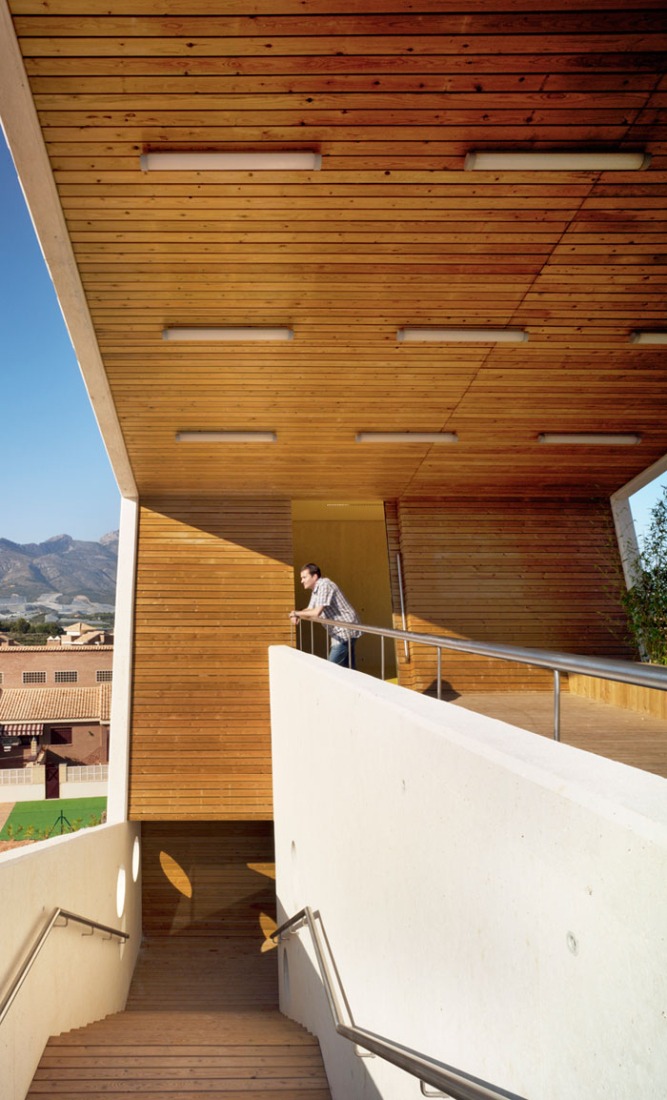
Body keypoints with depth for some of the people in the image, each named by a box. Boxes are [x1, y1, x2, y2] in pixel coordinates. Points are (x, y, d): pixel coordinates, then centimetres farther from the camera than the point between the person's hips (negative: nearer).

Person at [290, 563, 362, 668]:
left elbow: (316, 612, -24)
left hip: (345, 630, -10)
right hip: (340, 632, 10)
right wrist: (297, 615, -4)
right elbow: (310, 610, 17)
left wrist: (297, 613, -10)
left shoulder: (324, 585, -17)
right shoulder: (315, 590, 13)